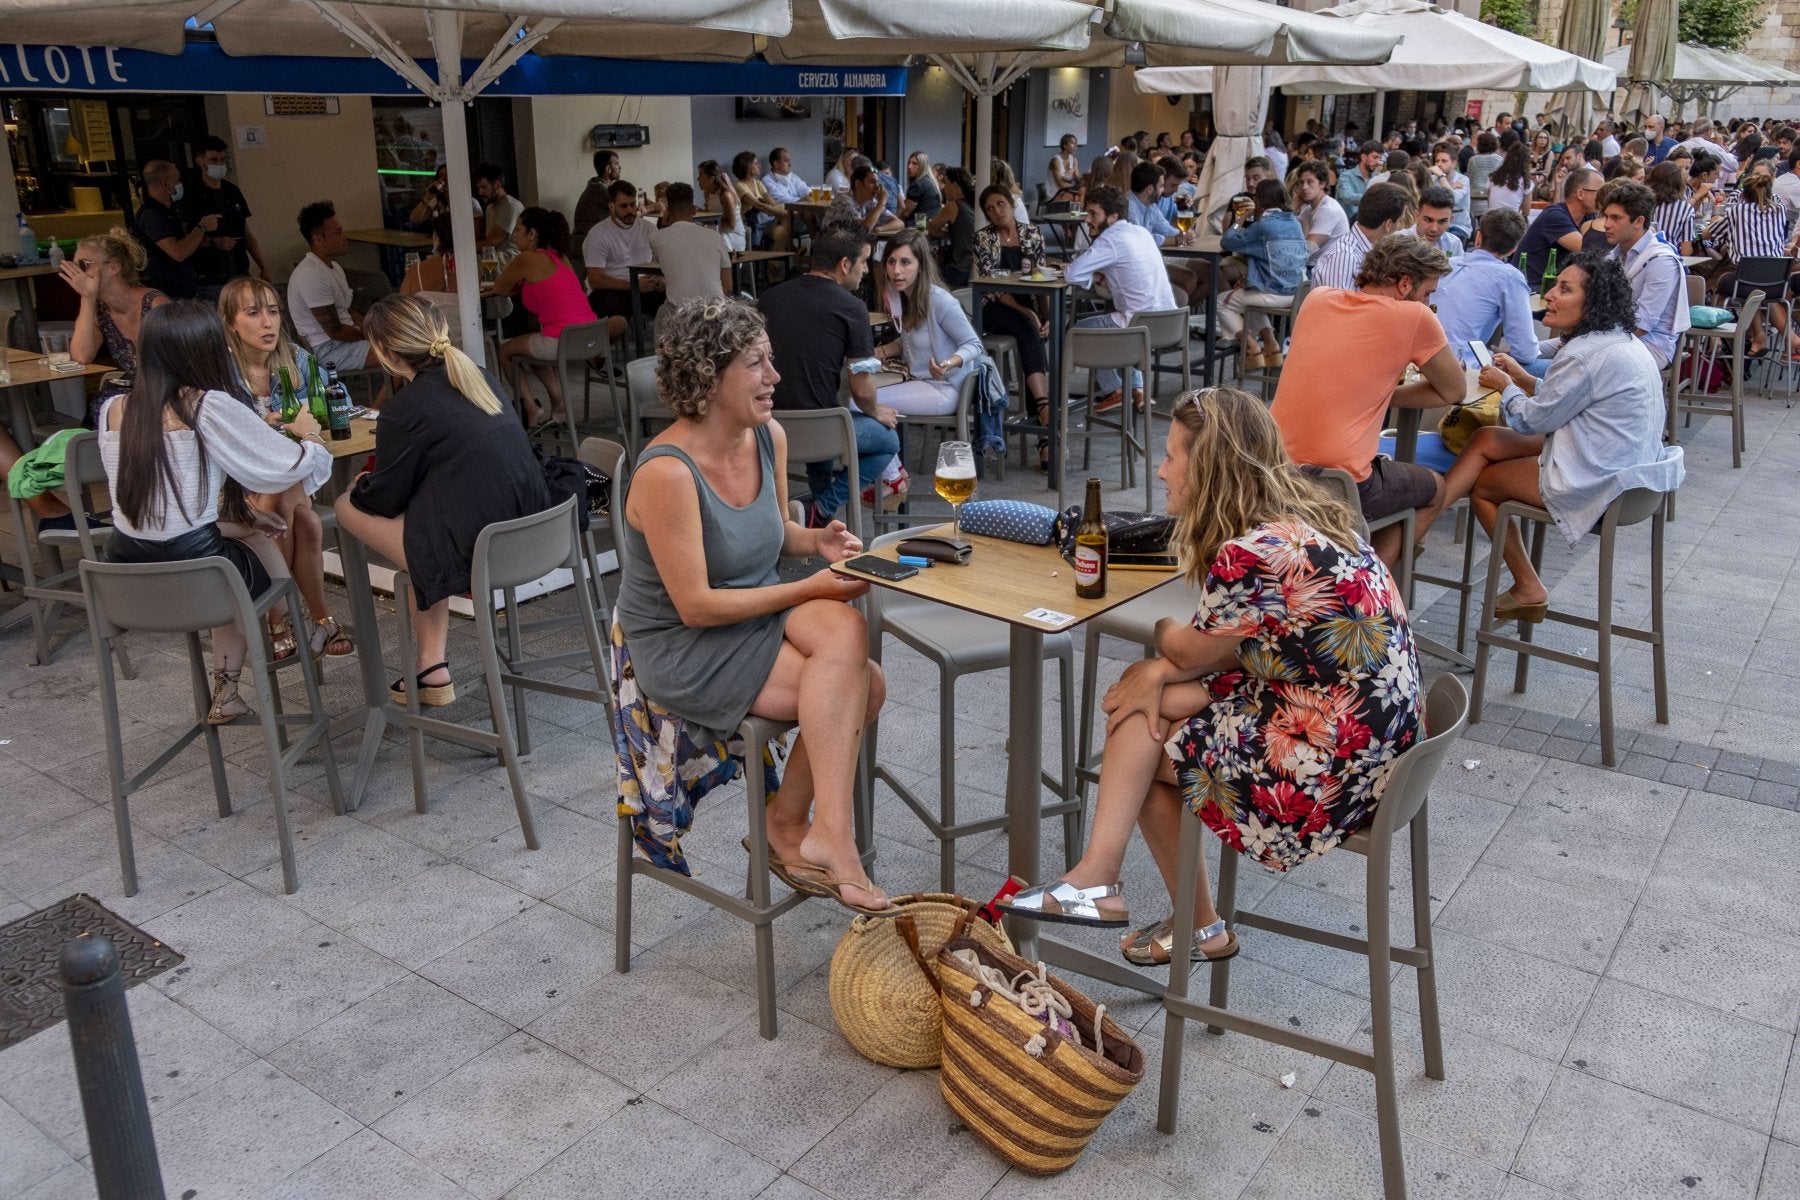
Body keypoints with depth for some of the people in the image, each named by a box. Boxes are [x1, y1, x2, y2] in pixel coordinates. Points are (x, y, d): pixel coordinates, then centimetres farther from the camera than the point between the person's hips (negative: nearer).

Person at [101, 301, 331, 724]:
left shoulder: (112, 410, 4)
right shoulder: (210, 407, -13)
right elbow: (294, 467, -8)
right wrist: (309, 434, 16)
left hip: (124, 582, 6)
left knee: (235, 545, 32)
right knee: (264, 547, 25)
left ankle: (226, 689, 34)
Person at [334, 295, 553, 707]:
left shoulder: (404, 410, -11)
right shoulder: (477, 378, 11)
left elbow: (387, 498, 0)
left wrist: (361, 485, 22)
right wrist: (377, 480, 32)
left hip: (475, 550, -7)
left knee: (349, 507, 10)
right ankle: (432, 662, 25)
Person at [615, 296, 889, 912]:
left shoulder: (770, 436, -1)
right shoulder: (668, 472, -24)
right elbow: (696, 607, -22)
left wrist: (816, 541, -6)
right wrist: (811, 588, -20)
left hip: (757, 615, 7)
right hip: (680, 648, -7)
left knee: (846, 630, -23)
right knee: (859, 685, -22)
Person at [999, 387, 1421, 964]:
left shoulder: (1250, 556, -24)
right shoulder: (1304, 516, 5)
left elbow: (1191, 652, -5)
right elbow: (1235, 646, 10)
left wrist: (1161, 631, 16)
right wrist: (1158, 671, -4)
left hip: (1337, 768, -9)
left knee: (1144, 755, 6)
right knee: (1140, 693, 5)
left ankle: (1200, 928, 20)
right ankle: (1098, 878, 9)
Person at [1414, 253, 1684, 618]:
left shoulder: (1587, 355, -23)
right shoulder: (1622, 342, 8)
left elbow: (1532, 419, -13)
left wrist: (1505, 385, 5)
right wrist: (1523, 379, 11)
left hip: (1598, 482, -10)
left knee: (1480, 484, 9)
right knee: (1485, 440, 10)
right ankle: (1414, 532, 8)